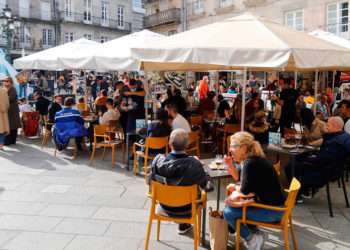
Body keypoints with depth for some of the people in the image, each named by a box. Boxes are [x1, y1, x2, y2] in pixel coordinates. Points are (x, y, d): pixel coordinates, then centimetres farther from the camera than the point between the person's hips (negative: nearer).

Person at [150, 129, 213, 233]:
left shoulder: (158, 160, -22)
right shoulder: (194, 164, -30)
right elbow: (208, 187, -18)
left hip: (165, 208, 3)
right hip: (186, 211, -2)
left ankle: (183, 224, 47)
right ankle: (183, 225, 43)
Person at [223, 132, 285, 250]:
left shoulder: (251, 163, -22)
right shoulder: (252, 159, 6)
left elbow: (245, 191, -19)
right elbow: (244, 182, 13)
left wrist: (234, 187, 2)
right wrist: (231, 165, 2)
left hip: (273, 210, -10)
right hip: (268, 202, 10)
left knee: (228, 212, -10)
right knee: (231, 201, 17)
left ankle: (252, 238, 5)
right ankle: (253, 232, 19)